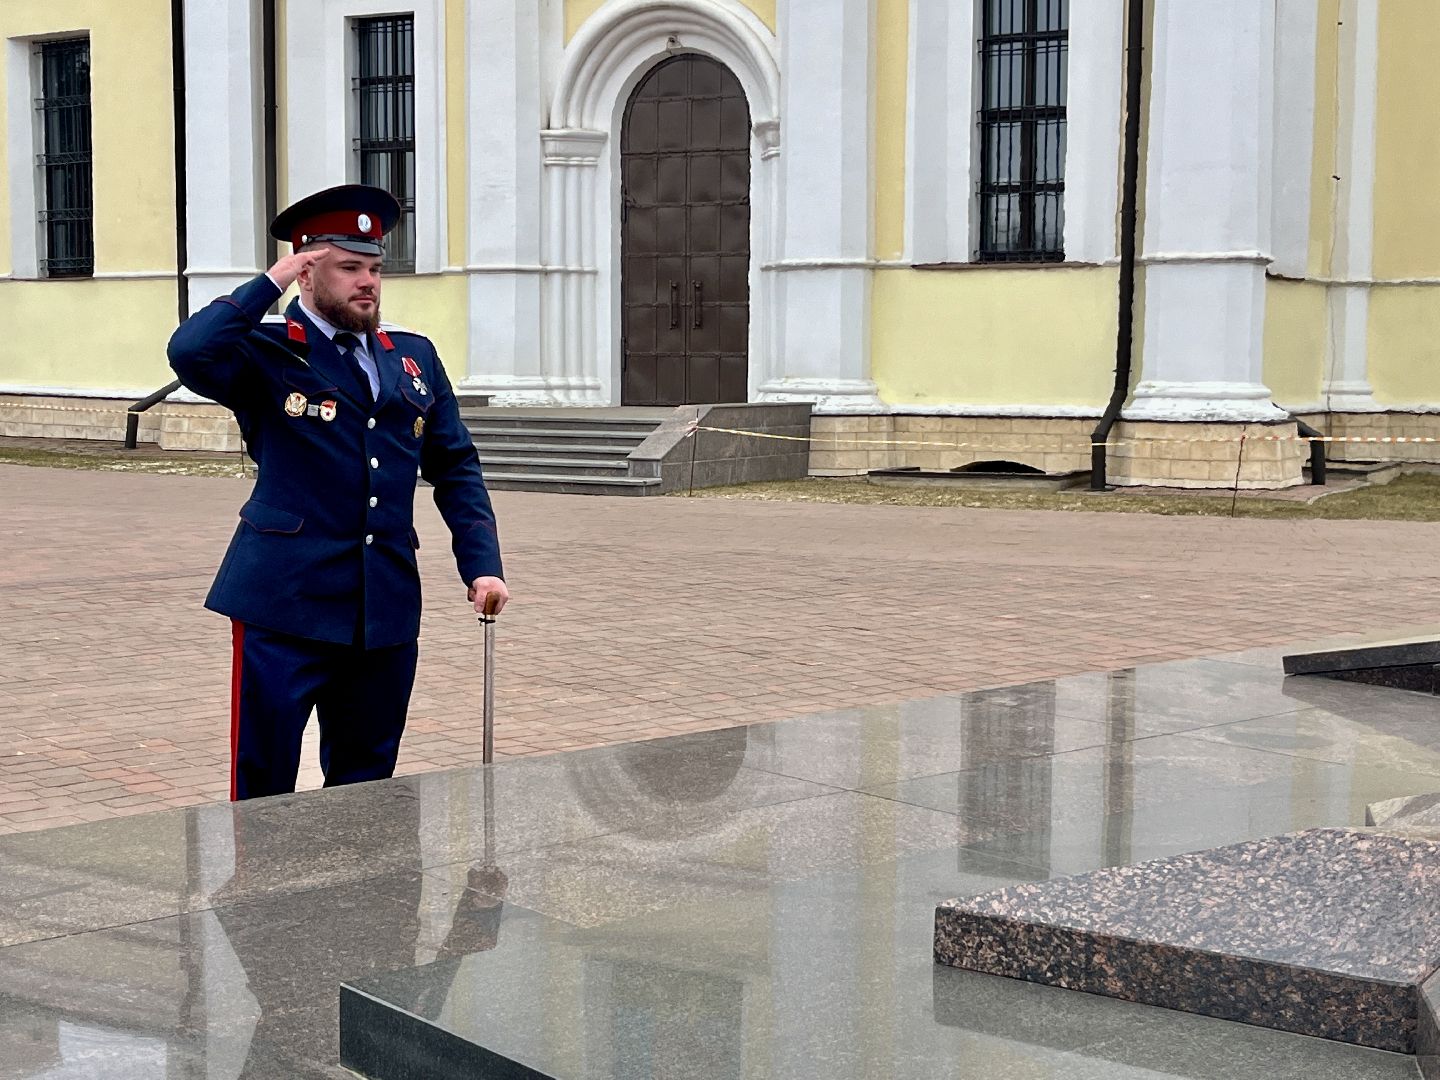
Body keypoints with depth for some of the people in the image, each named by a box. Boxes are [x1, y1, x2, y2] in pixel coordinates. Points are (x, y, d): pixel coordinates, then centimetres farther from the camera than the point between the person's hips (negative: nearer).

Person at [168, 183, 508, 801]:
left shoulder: (414, 357, 14)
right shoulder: (268, 355, -2)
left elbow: (455, 467, 16)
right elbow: (191, 355, -23)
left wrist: (482, 565, 5)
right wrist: (271, 283, -13)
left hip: (387, 609, 5)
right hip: (286, 605, -5)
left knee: (365, 787, 13)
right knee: (262, 788, -1)